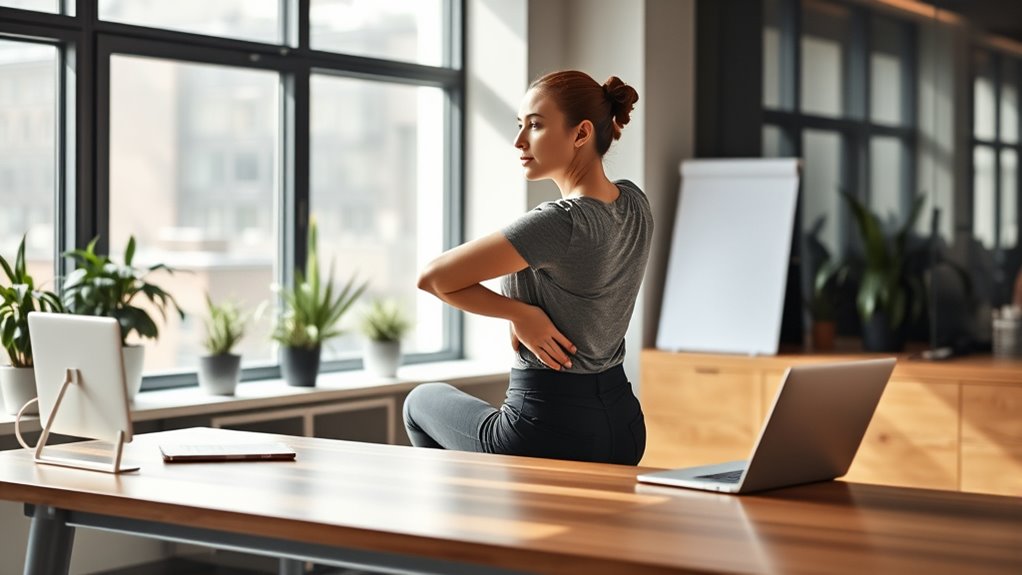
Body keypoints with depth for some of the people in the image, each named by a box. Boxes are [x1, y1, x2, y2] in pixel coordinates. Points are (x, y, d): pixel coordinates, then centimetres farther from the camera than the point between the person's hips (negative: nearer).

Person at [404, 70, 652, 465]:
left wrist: (518, 313, -15)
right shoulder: (635, 204, 0)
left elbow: (433, 277, -23)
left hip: (551, 431, -8)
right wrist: (521, 314, -1)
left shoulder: (559, 223, -25)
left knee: (422, 401, 24)